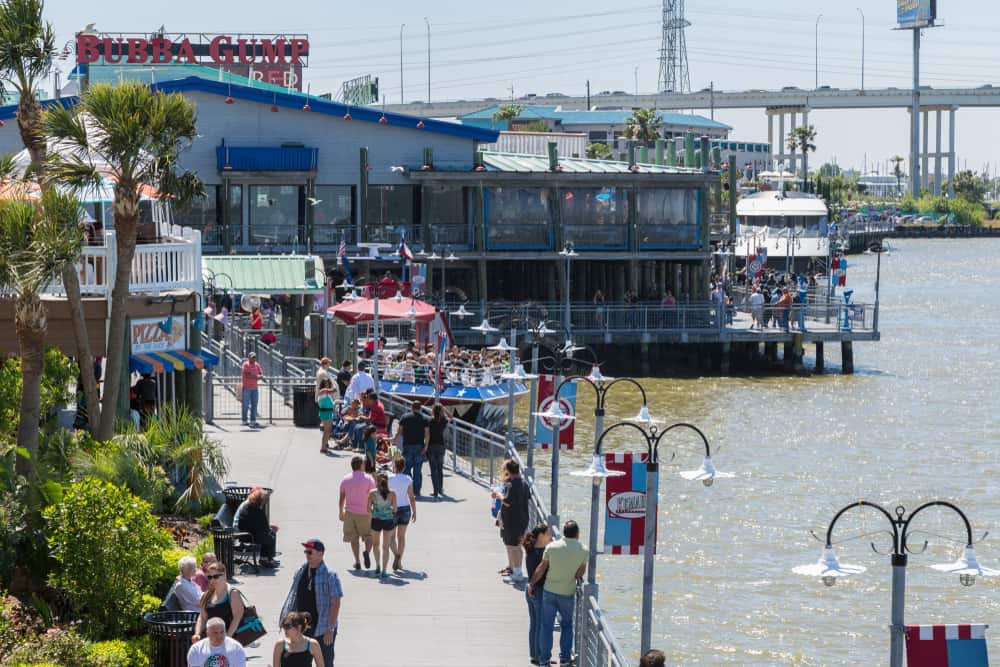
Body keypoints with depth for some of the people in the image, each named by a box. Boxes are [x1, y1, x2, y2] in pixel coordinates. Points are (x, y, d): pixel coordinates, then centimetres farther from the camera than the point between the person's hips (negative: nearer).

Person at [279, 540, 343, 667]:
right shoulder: (301, 573, 4)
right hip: (302, 627, 6)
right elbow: (293, 598, 13)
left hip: (323, 628, -6)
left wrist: (330, 629, -19)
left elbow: (335, 603, -15)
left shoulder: (330, 575, -14)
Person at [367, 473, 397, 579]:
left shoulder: (372, 493, -10)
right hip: (389, 520, 0)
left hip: (376, 521, 0)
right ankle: (384, 571, 5)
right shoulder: (392, 493, -8)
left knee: (376, 543, 24)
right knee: (386, 546, 9)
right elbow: (395, 509, -2)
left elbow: (368, 509, -5)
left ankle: (378, 566, 15)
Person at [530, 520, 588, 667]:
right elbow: (580, 574, -7)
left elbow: (540, 569, -6)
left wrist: (532, 584, 8)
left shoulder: (552, 547, -11)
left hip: (549, 591, 0)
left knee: (547, 626, 9)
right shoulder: (583, 550, -11)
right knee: (567, 625, 19)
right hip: (568, 594, 0)